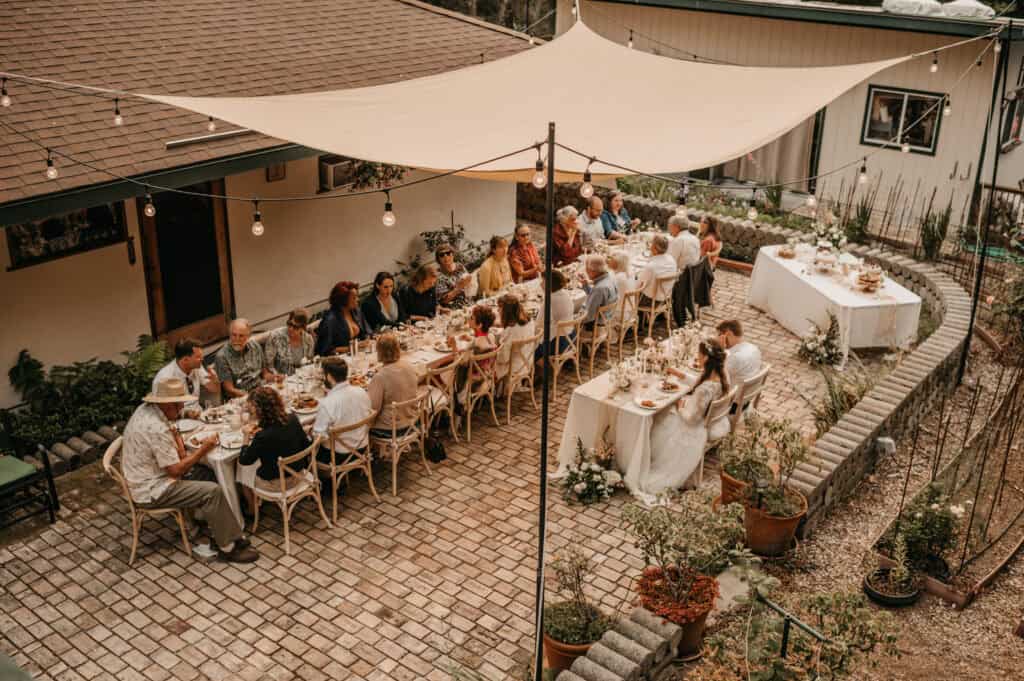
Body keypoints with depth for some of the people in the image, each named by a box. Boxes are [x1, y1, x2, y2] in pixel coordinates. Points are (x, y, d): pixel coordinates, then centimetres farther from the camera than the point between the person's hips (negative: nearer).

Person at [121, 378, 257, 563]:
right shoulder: (157, 429, -29)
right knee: (212, 491, -14)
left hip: (145, 478, 10)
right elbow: (175, 471, -24)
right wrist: (203, 449, -17)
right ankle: (227, 548, -2)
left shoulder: (145, 409, 0)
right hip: (151, 492, -10)